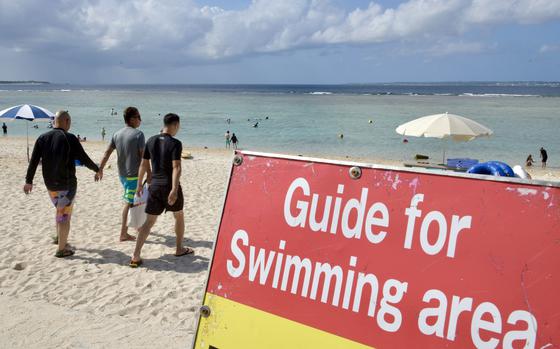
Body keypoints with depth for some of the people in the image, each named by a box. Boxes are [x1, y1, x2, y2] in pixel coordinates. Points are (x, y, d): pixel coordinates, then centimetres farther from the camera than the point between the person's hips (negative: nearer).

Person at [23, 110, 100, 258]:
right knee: (64, 215, 2)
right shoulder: (69, 138, -13)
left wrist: (29, 181, 10)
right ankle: (62, 249, 7)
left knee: (60, 209, 26)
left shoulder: (42, 138, 2)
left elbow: (33, 161, 3)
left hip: (50, 184, 6)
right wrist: (96, 169, 6)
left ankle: (60, 237, 34)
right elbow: (83, 158, -10)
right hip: (67, 183, -6)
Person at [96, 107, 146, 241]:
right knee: (129, 203, -2)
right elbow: (143, 156, -16)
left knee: (133, 200, 22)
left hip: (122, 174, 7)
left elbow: (107, 153, 5)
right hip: (134, 174, -7)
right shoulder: (138, 134, -14)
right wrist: (149, 173, -9)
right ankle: (123, 234, 0)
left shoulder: (117, 134, 5)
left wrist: (100, 169, 10)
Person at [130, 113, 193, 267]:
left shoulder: (151, 141, 5)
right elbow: (176, 167, -20)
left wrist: (139, 184, 19)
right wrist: (174, 189, -24)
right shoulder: (175, 143, -12)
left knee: (149, 221, 6)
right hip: (170, 186, -4)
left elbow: (143, 164, 10)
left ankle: (135, 256, -4)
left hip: (155, 185, 4)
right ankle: (179, 249, 32)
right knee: (179, 216, 19)